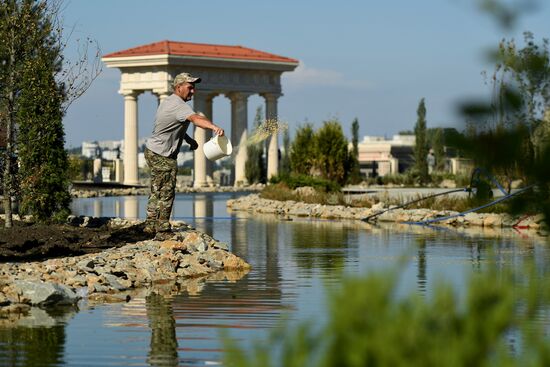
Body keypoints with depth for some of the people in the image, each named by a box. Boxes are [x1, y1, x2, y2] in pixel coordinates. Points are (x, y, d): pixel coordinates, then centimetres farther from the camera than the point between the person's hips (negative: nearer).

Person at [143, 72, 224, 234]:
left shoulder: (168, 102, 13)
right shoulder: (179, 105, -21)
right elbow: (195, 118, -41)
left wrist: (189, 139, 16)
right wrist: (214, 127, -57)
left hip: (152, 151, 11)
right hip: (163, 156, -11)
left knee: (157, 191, 16)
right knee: (166, 192, -3)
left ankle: (150, 225, 22)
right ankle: (163, 226, 2)